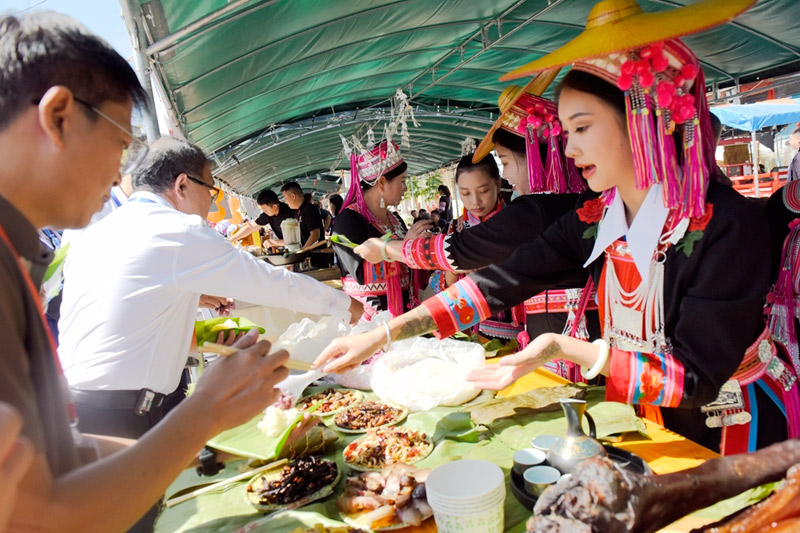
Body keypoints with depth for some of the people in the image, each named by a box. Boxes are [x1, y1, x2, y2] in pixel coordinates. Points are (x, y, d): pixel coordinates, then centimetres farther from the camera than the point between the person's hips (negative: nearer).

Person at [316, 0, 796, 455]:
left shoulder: (728, 224, -25)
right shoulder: (595, 217, -8)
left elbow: (697, 377, -24)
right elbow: (500, 283, -12)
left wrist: (564, 349, -35)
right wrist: (382, 335, -18)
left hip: (727, 435, -4)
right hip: (645, 421, 4)